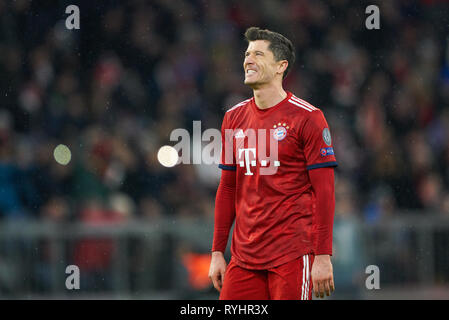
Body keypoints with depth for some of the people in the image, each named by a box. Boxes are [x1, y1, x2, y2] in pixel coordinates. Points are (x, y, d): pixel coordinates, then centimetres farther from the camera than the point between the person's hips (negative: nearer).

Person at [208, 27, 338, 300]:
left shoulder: (307, 118, -5)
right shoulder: (234, 118, 12)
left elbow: (324, 192, -7)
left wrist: (323, 256, -13)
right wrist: (217, 252, 13)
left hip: (293, 255, -5)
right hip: (244, 256, 5)